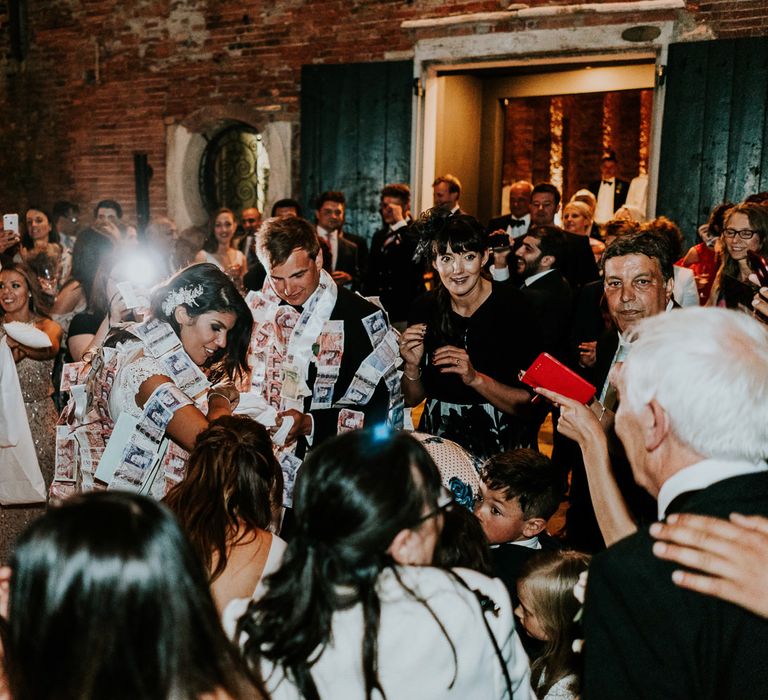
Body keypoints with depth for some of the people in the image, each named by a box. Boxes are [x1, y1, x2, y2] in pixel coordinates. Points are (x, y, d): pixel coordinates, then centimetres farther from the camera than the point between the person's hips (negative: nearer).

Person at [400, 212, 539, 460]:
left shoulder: (513, 306, -10)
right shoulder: (424, 308, -1)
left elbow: (531, 404, -12)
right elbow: (412, 399, 7)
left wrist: (475, 378, -23)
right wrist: (412, 366, -11)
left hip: (501, 445, -3)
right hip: (439, 437, 3)